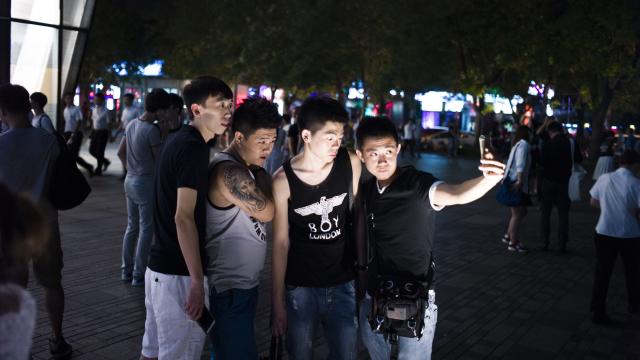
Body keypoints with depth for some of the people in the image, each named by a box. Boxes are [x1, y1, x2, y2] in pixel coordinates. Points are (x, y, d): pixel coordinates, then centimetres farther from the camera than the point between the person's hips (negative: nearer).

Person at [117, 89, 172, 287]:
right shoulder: (152, 130, -20)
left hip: (130, 180, 8)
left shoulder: (132, 124, 5)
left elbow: (121, 153, 13)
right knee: (146, 230, 2)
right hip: (146, 183, -8)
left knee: (132, 227, 17)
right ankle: (139, 275, 8)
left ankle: (127, 270, 25)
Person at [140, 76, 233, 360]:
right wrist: (197, 281, -23)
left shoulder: (177, 140, 11)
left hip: (159, 264, 9)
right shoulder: (194, 148, -17)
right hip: (178, 271, -9)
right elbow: (183, 217, -23)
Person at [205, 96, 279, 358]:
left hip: (243, 284, 10)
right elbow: (267, 211, -18)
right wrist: (262, 174, -8)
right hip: (228, 289, -10)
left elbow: (261, 212, 9)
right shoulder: (229, 172, -20)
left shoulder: (246, 168, 11)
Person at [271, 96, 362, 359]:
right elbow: (281, 242, -9)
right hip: (299, 287, -2)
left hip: (343, 284, 2)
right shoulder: (283, 180, -15)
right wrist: (278, 300, -6)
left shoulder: (351, 163, -8)